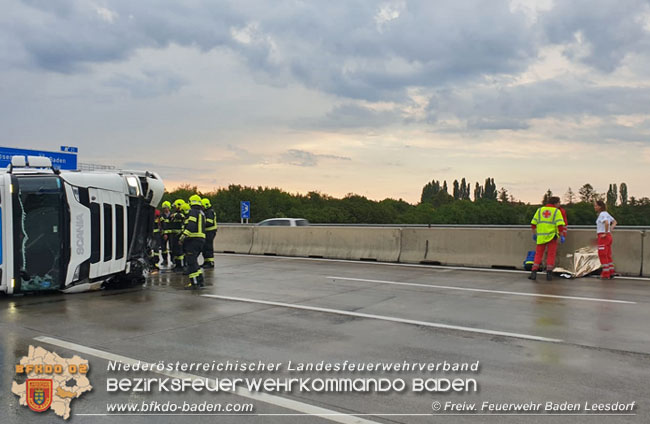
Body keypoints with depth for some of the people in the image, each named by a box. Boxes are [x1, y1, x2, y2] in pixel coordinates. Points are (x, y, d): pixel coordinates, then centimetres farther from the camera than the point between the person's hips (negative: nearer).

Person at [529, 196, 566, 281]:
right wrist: (562, 236, -6)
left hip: (541, 237, 3)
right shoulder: (556, 211, -1)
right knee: (551, 255, 5)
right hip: (552, 236, -2)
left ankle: (534, 272, -3)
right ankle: (549, 273, 2)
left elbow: (533, 223, 6)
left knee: (538, 254, 8)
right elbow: (560, 225, -10)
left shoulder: (540, 210, 9)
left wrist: (534, 234, 14)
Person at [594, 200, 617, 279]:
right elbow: (614, 222, 23)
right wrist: (610, 230, 10)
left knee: (603, 256, -2)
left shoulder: (602, 214, -15)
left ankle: (606, 274, 2)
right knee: (608, 256, 15)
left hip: (603, 237, -9)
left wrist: (605, 233, -22)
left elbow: (606, 223, -32)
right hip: (608, 236, 9)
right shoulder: (606, 214, 13)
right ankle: (611, 273, 19)